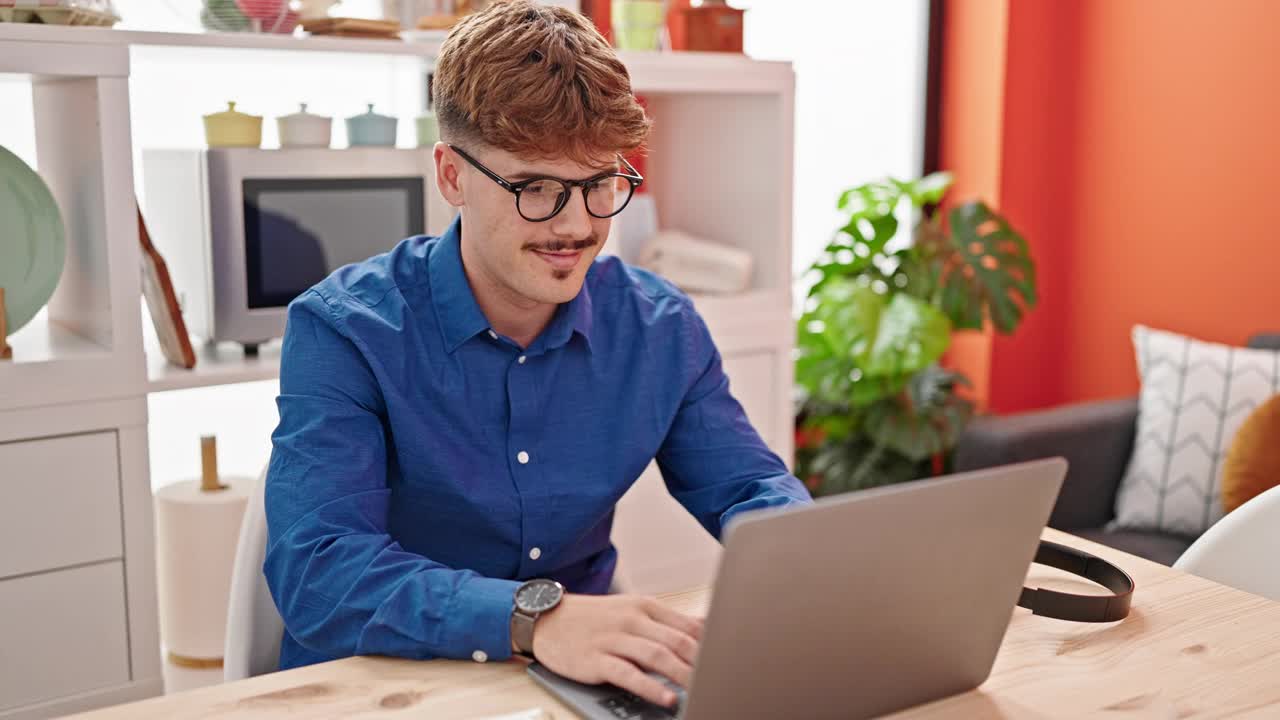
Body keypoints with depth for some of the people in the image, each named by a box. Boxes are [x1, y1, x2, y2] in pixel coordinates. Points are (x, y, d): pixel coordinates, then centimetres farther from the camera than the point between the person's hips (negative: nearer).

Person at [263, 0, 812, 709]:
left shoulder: (661, 326, 0)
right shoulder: (342, 331, -13)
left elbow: (749, 488, 6)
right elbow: (315, 569, -24)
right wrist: (533, 616, -39)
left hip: (583, 683, 5)